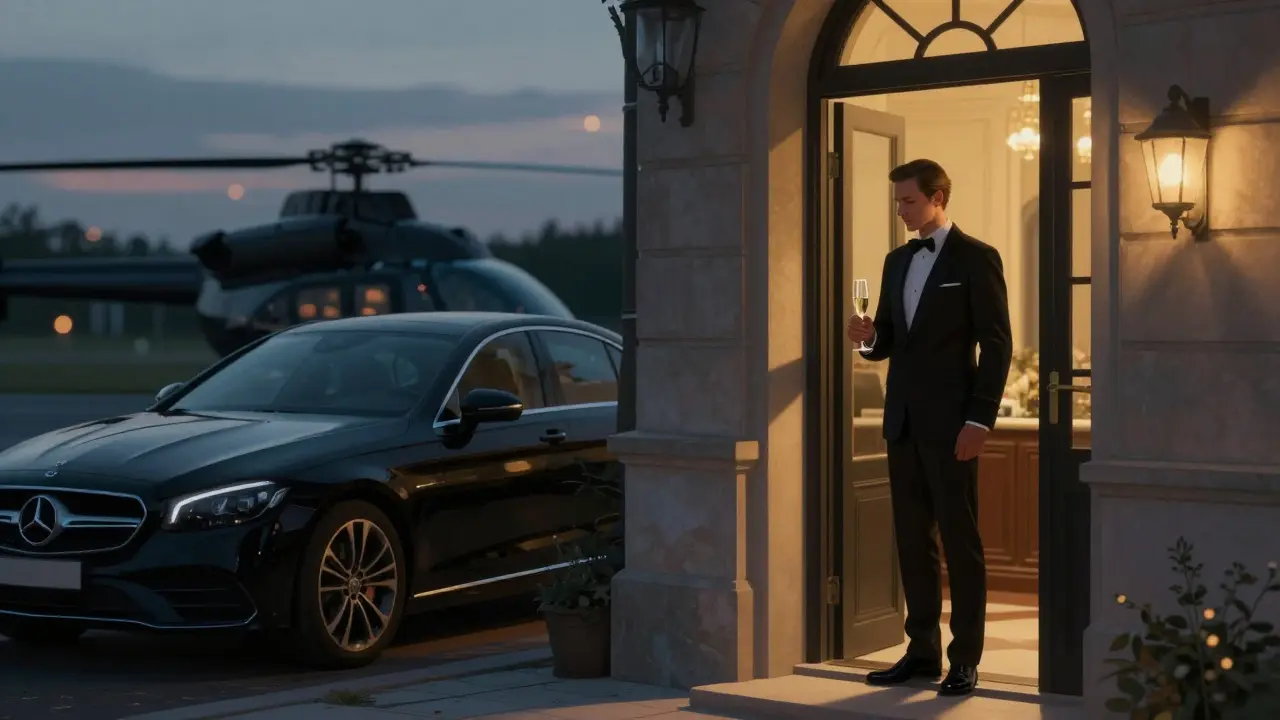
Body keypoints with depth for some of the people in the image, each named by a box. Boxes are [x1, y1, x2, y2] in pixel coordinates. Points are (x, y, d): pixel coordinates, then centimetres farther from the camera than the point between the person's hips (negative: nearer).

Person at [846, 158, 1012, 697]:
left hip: (950, 422, -6)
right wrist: (869, 338, -4)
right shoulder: (897, 261, 15)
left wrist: (979, 420, -15)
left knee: (961, 541, -2)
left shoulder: (977, 258, -5)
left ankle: (965, 659, 4)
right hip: (903, 420, 7)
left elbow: (997, 345, -9)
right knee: (913, 538, 8)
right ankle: (922, 651, 15)